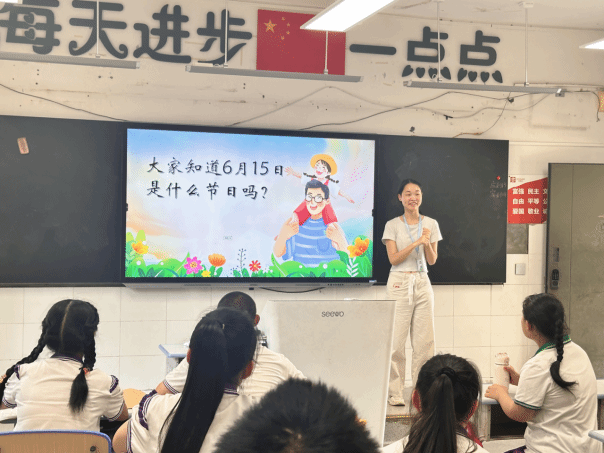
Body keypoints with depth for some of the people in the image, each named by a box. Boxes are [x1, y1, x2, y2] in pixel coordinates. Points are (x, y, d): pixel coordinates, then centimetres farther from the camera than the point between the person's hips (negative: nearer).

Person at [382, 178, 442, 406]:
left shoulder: (431, 224, 9)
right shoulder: (392, 225, 1)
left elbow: (432, 260, 8)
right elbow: (394, 258, -7)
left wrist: (427, 244, -12)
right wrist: (416, 243, -17)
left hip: (422, 283, 3)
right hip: (400, 283, -3)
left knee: (424, 340, 2)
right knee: (396, 340, -4)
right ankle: (395, 391, 4)